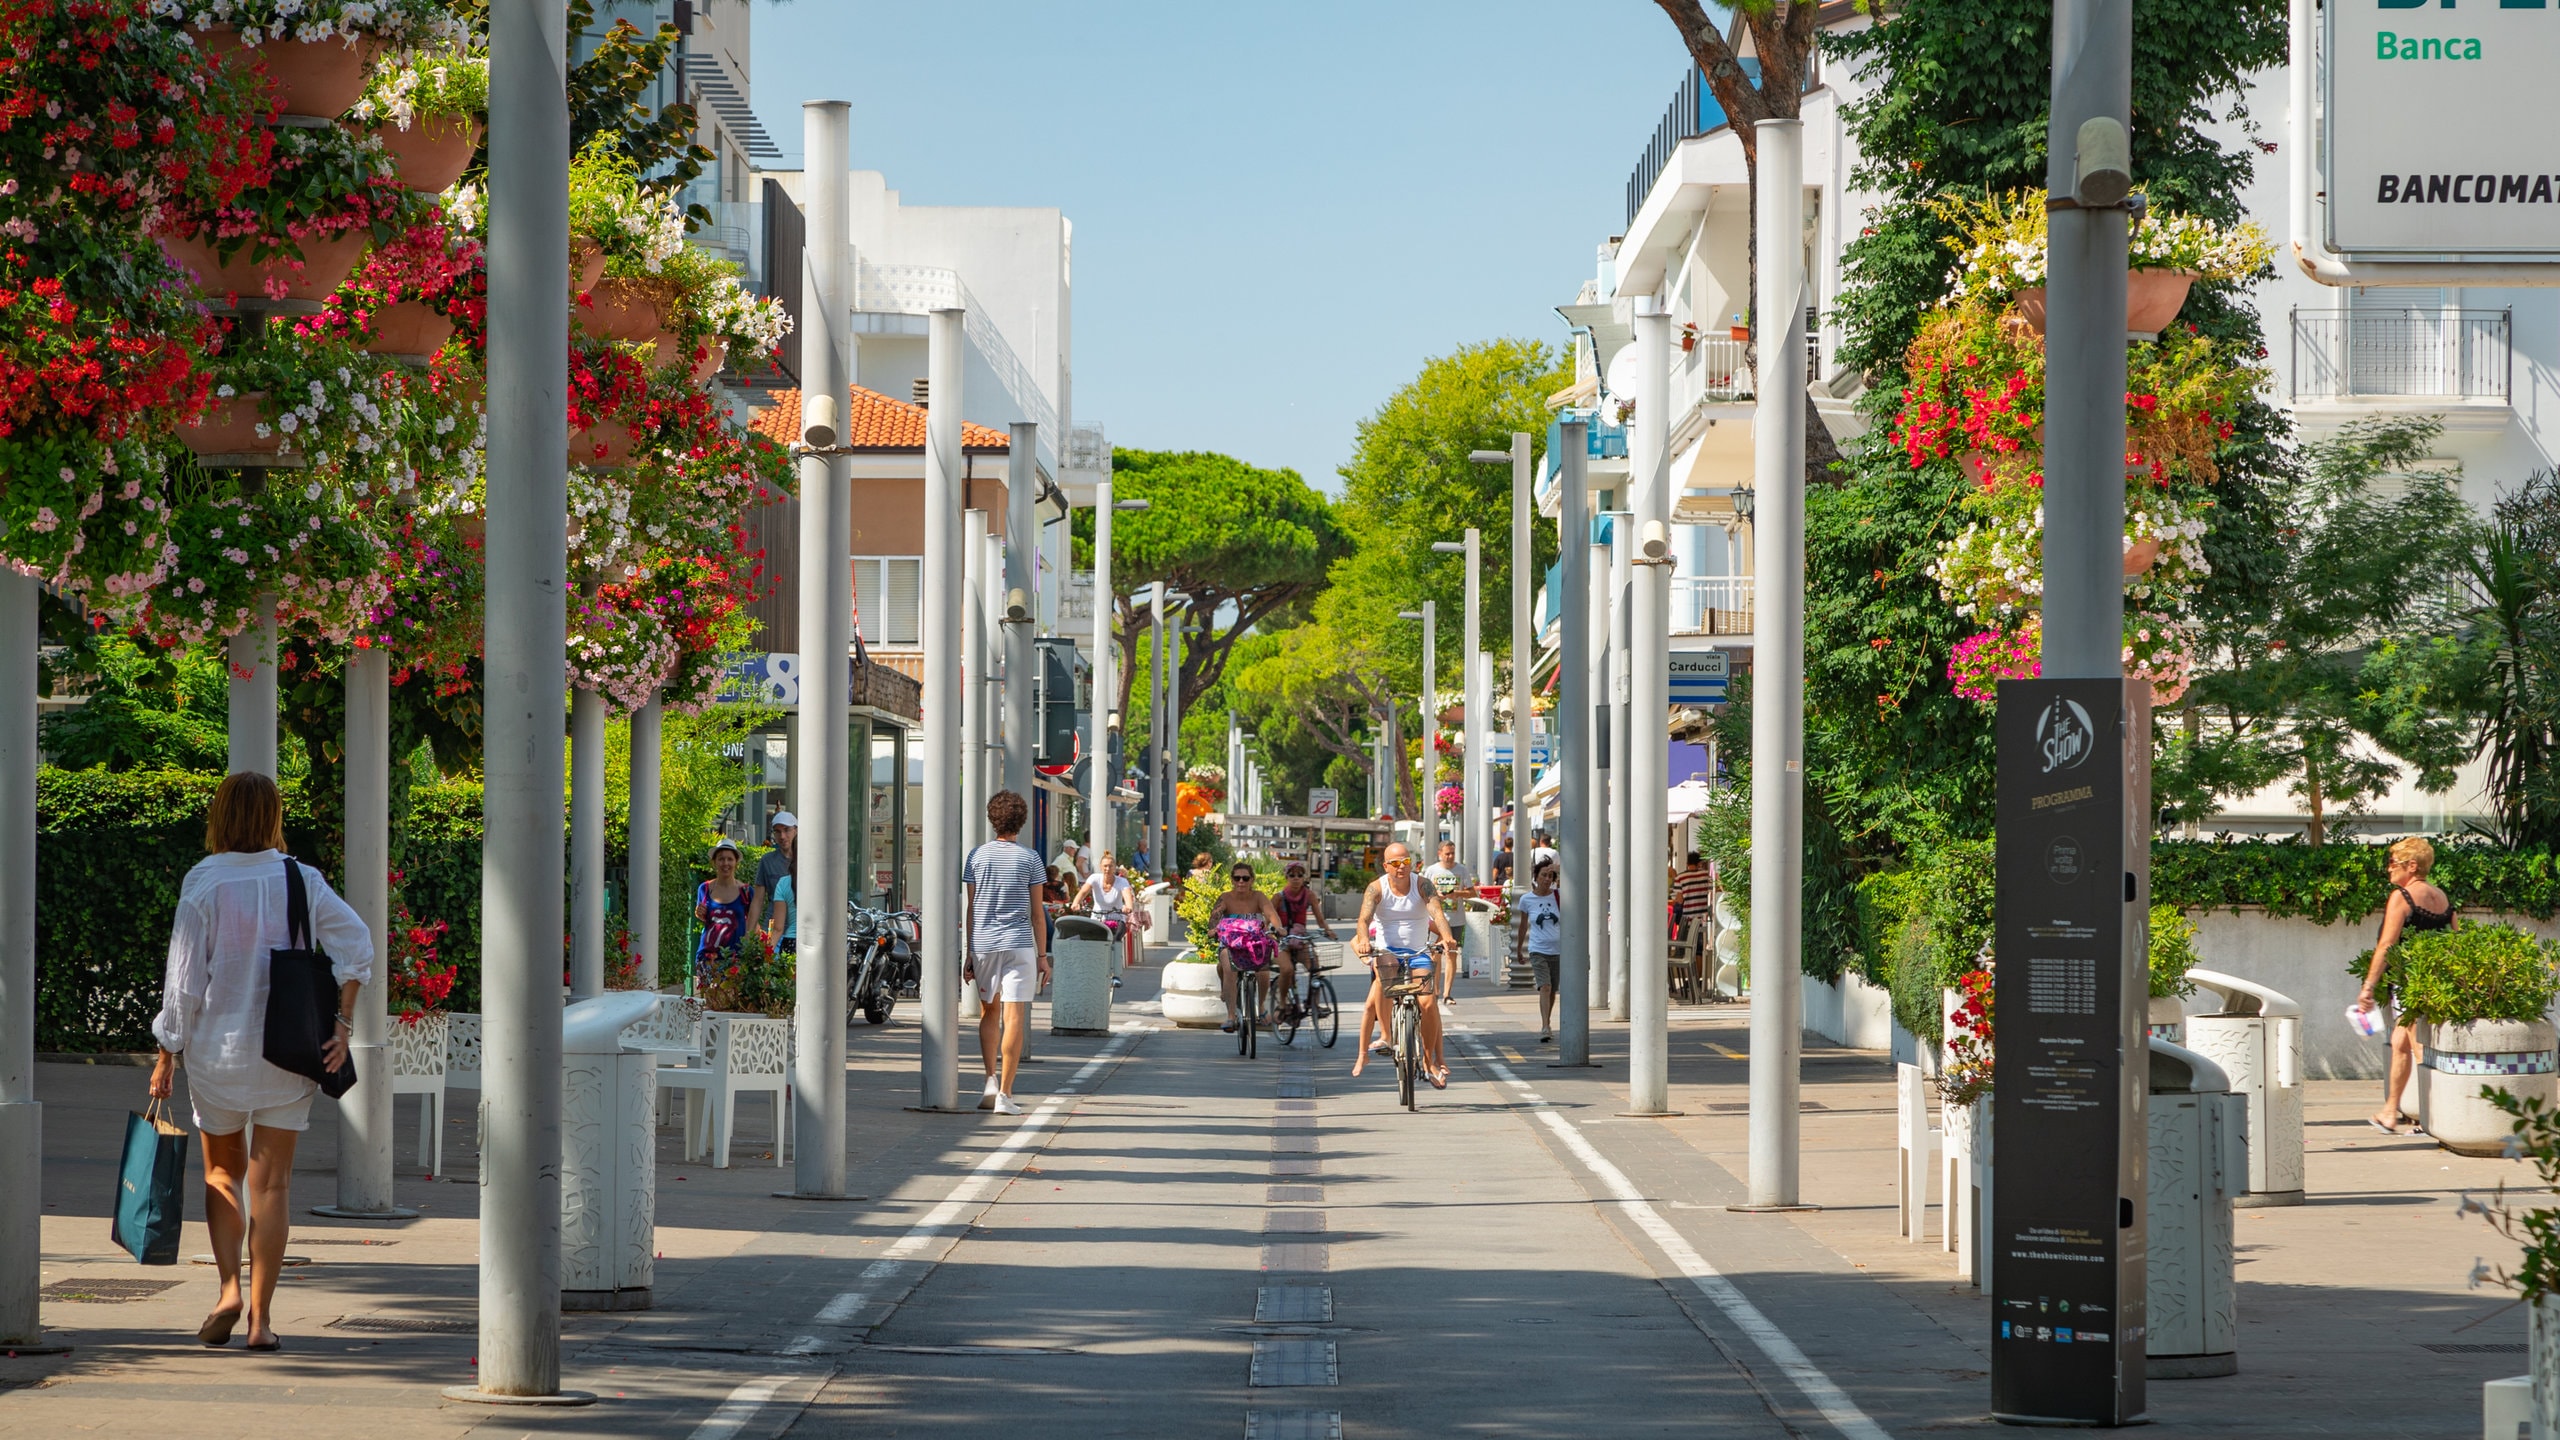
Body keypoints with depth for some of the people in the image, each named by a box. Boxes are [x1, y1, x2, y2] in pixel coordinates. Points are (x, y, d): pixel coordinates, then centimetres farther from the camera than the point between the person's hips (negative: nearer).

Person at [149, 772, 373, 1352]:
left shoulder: (203, 884, -6)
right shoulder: (301, 879, 0)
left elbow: (184, 981, -6)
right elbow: (355, 941, -10)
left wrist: (165, 1058, 2)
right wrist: (343, 1025, -9)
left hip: (218, 1048, -1)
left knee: (221, 1173, 17)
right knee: (272, 1181, 6)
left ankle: (230, 1289, -1)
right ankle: (261, 1316, 3)